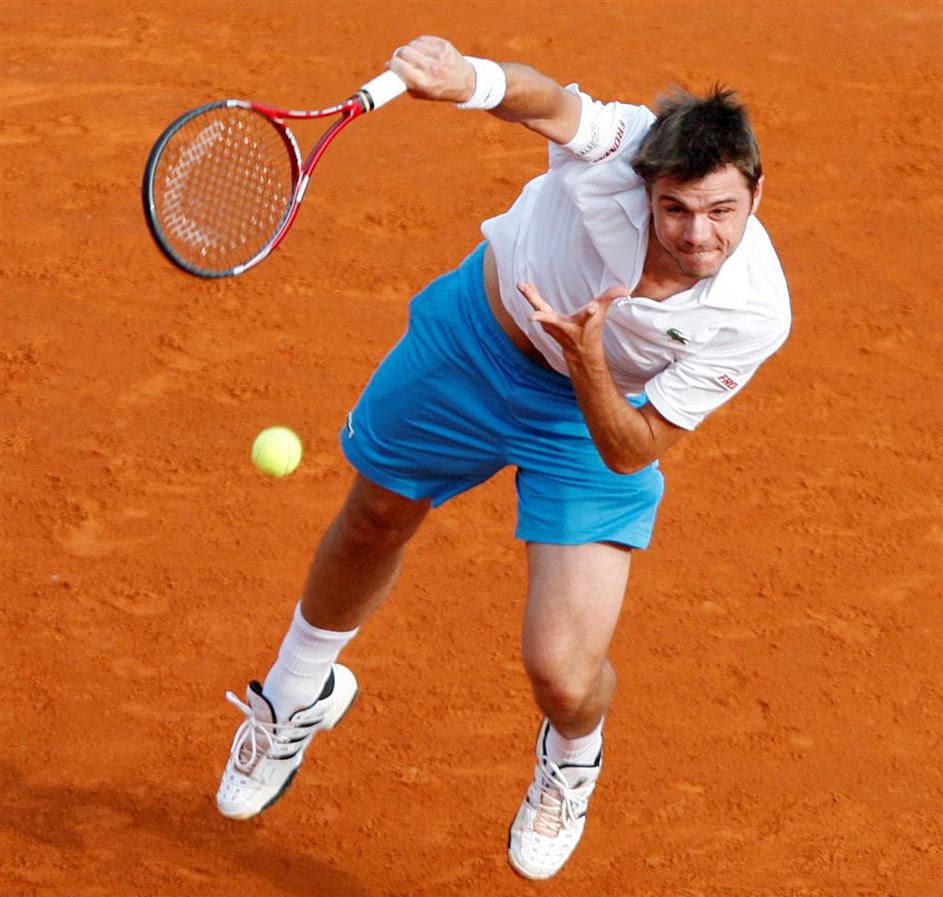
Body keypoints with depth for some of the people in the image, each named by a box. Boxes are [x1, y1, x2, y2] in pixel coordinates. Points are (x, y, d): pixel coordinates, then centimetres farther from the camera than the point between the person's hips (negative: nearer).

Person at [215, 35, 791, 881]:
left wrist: (586, 361, -44)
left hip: (596, 415, -1)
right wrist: (467, 77, -80)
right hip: (476, 332, 1)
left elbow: (632, 457, -27)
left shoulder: (753, 314, -34)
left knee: (563, 673, -10)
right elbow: (539, 97, -58)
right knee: (372, 524, 25)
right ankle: (298, 697, 58)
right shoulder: (619, 149, -37)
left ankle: (572, 758, 31)